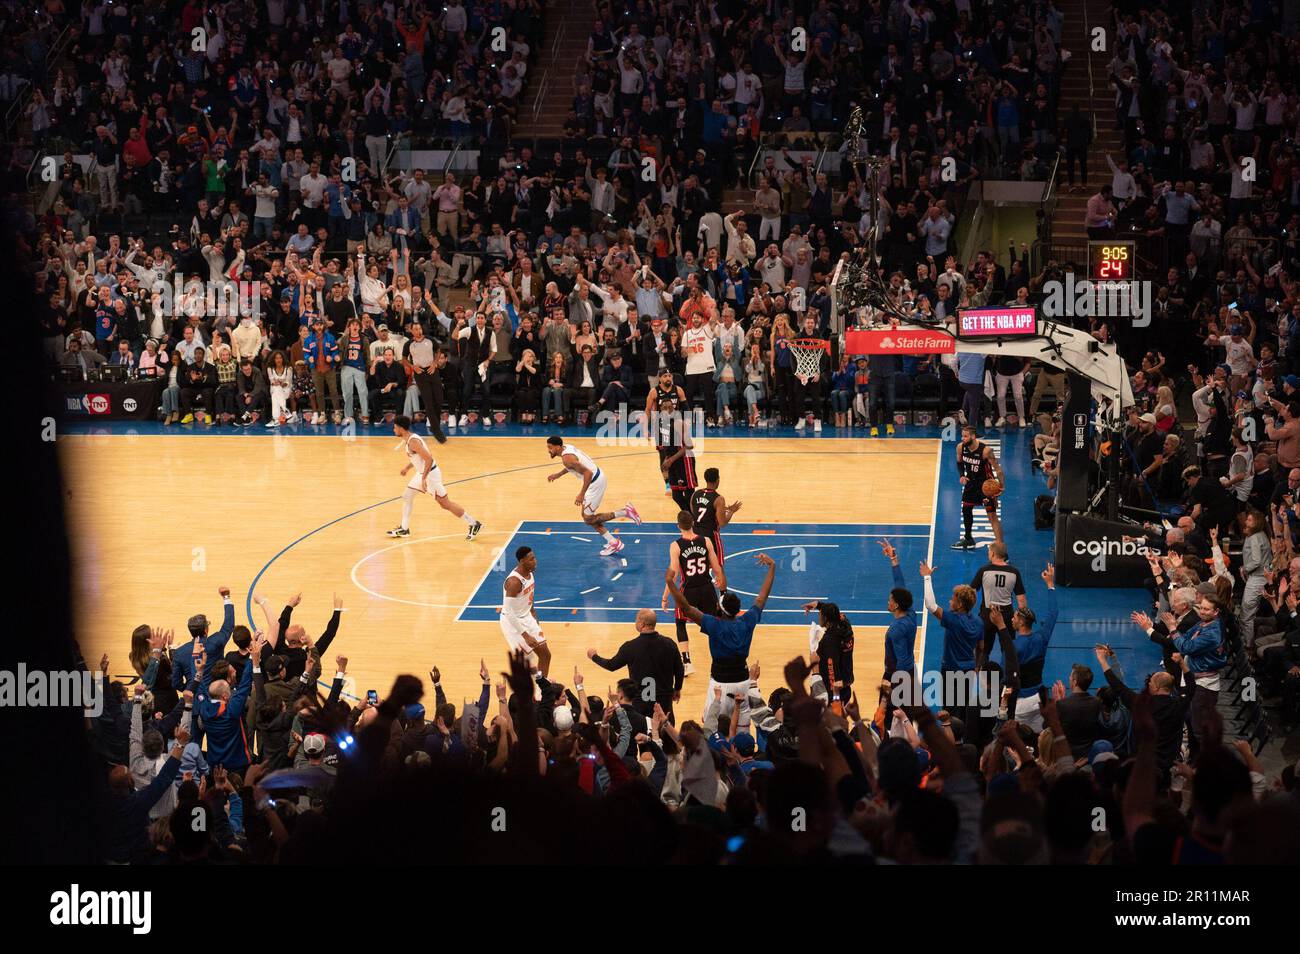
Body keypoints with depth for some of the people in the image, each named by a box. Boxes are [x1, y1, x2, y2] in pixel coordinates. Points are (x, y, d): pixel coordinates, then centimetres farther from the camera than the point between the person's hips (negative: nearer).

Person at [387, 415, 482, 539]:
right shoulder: (408, 439, 7)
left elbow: (429, 459, -31)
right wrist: (407, 467, 25)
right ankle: (404, 529, 24)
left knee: (445, 504, -3)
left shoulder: (413, 441, -25)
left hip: (430, 474, -10)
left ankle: (474, 524, 4)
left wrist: (424, 479, -29)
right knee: (407, 497, 15)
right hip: (422, 473, 10)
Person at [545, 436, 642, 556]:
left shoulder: (567, 458, -25)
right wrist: (558, 475, 26)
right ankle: (613, 542, 18)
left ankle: (624, 512, -2)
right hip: (597, 477, 10)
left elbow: (588, 473, -30)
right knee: (587, 516, 16)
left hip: (595, 482, -10)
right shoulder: (567, 447, 6)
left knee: (588, 519, 0)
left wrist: (581, 494, -28)